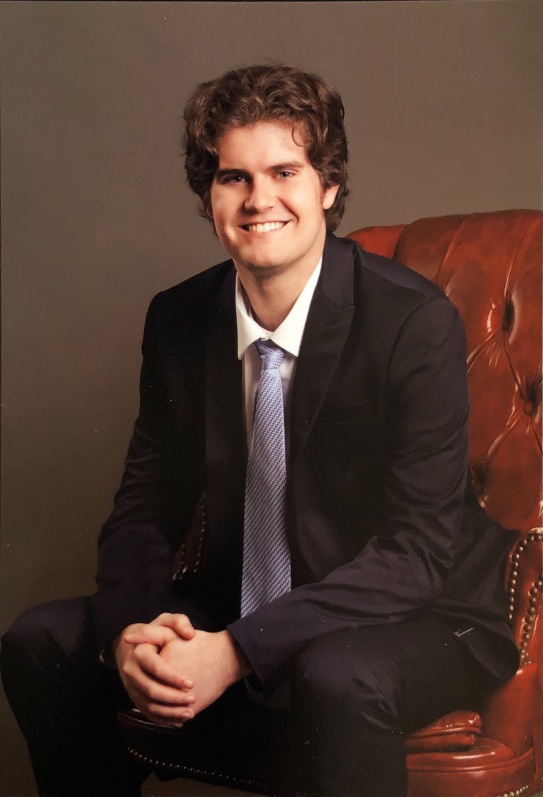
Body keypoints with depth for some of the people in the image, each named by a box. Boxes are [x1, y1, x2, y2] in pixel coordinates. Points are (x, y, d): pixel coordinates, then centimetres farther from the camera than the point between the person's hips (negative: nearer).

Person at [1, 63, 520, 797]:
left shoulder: (417, 322, -19)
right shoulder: (177, 321, -3)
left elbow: (419, 548, -22)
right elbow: (146, 505, 2)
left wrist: (237, 650, -29)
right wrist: (129, 631, -19)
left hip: (415, 617, -5)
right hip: (240, 607, 5)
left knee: (337, 679, -38)